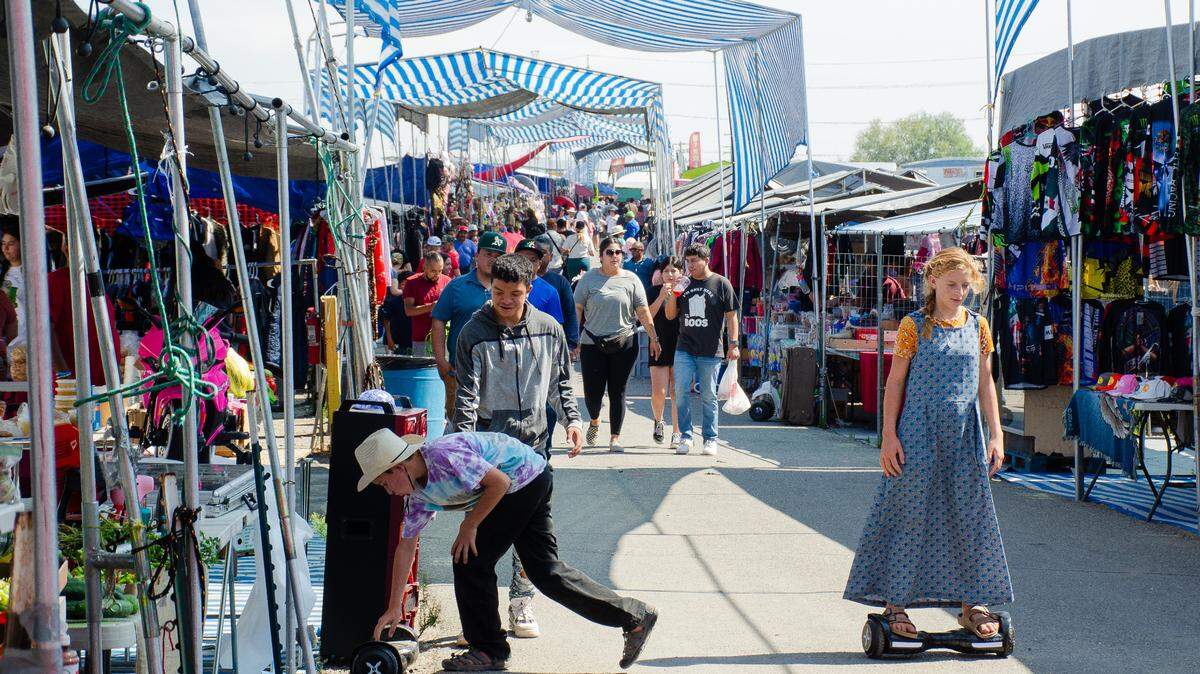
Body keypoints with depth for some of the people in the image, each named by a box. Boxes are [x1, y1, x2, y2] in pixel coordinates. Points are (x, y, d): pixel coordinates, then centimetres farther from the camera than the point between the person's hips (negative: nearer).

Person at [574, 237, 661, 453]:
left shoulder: (631, 279, 5)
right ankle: (594, 421, 32)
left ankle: (615, 438, 8)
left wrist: (654, 338, 4)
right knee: (592, 391, 0)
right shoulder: (589, 279, 3)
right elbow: (577, 310, 3)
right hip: (593, 344, 0)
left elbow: (643, 312, 7)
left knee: (618, 392, 2)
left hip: (624, 344, 0)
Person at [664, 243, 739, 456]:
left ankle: (710, 439, 12)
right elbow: (670, 315, 13)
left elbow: (731, 316, 2)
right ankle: (685, 437, 6)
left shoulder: (721, 284, 1)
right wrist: (672, 296, -5)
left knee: (708, 397, 3)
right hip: (684, 350, 3)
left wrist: (733, 344, -4)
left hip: (710, 352, -3)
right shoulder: (684, 284, 10)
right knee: (681, 393, -4)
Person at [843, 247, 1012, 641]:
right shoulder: (914, 325, -3)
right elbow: (895, 383, -3)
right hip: (919, 433, -4)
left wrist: (996, 434, 5)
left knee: (970, 516, 7)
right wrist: (889, 436, -10)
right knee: (911, 514, 0)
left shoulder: (977, 326, 8)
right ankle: (895, 603, 8)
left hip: (964, 434, 4)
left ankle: (970, 603, 18)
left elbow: (985, 383, 11)